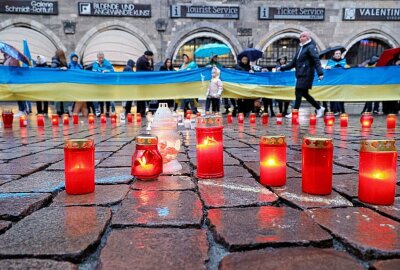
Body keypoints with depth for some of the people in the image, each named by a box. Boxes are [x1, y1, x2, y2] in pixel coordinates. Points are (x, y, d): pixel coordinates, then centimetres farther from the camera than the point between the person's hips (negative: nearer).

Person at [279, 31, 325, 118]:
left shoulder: (311, 47, -4)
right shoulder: (301, 48, 20)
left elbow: (316, 60, -16)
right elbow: (293, 63, 24)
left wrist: (320, 73, -28)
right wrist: (282, 68, 20)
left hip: (306, 75, -8)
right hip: (300, 75, 8)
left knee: (299, 92, -9)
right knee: (304, 93, 9)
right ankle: (319, 108, 22)